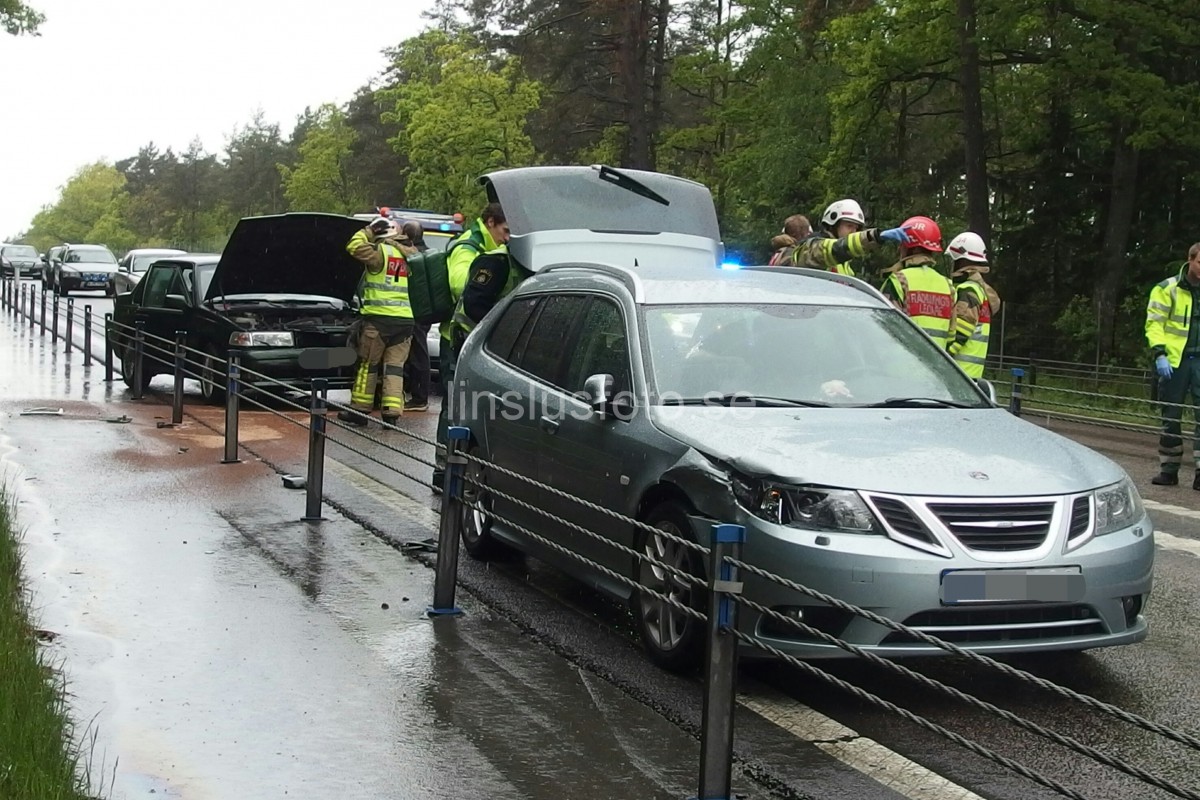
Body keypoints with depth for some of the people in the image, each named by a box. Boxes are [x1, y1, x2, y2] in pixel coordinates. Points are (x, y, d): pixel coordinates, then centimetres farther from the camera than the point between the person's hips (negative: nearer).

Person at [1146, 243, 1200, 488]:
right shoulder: (1168, 289, -1)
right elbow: (1154, 323, -3)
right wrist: (1160, 354, -14)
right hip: (1174, 361, -2)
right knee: (1171, 418, 7)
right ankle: (1169, 470, 17)